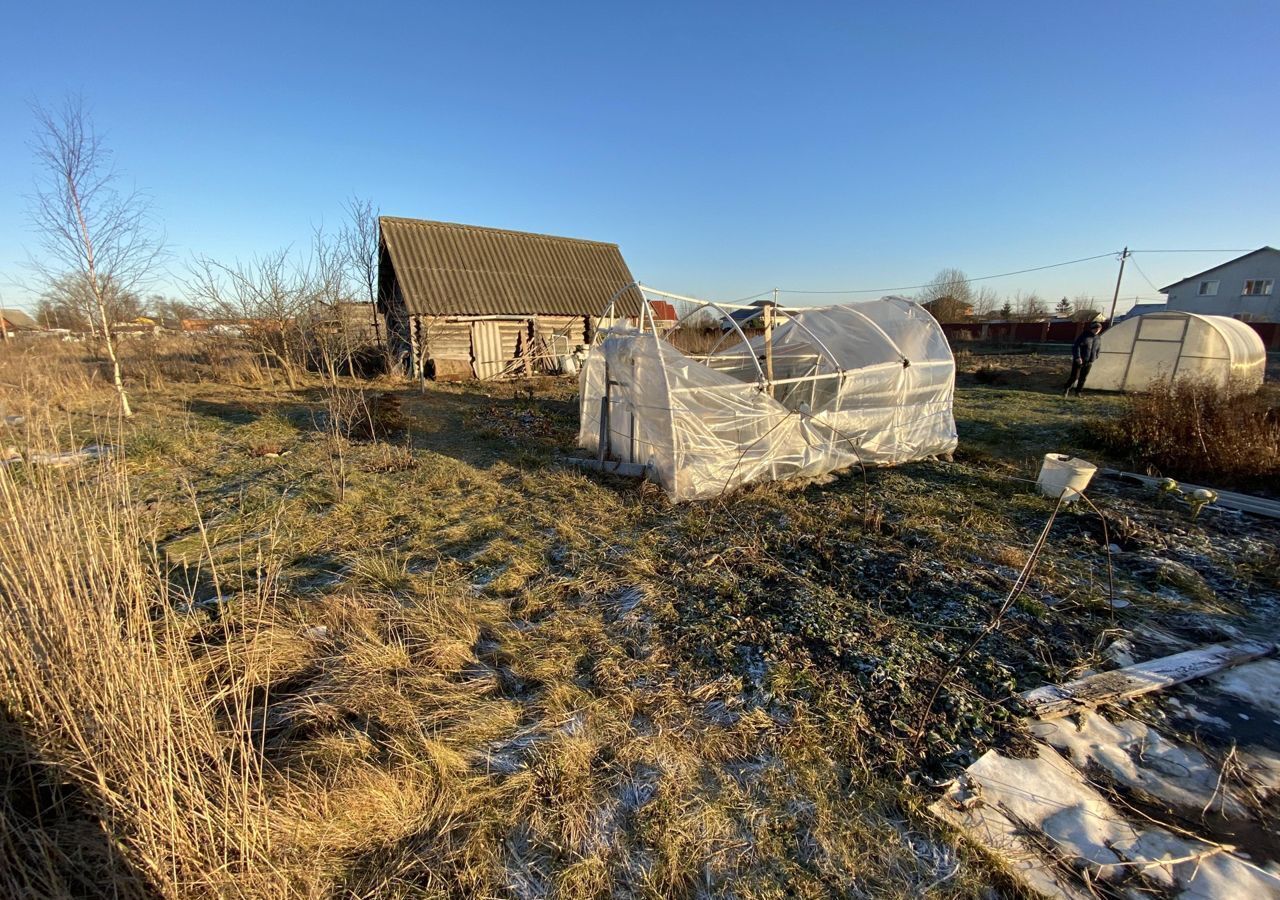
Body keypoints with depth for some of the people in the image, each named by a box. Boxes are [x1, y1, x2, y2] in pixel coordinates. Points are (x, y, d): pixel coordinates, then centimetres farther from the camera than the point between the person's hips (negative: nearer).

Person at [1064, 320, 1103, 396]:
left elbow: (1098, 349, 20)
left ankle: (1078, 392, 16)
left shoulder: (1098, 338, 7)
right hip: (1079, 361, -5)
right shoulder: (1084, 336, -11)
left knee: (1083, 378, 7)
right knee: (1074, 377, -8)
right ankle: (1066, 390, 9)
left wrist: (1094, 358, 13)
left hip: (1089, 362, 5)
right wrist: (1077, 357, -20)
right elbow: (1076, 346, -15)